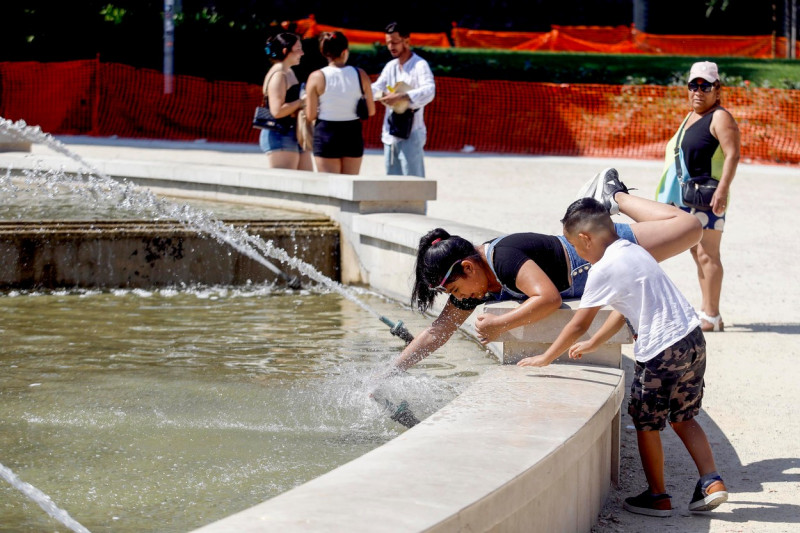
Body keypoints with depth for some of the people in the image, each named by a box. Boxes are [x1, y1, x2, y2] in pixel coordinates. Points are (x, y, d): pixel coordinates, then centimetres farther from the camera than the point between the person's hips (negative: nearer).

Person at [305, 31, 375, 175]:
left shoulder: (317, 77, -9)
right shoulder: (360, 75, -4)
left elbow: (310, 116, -8)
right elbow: (371, 111, 1)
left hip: (326, 132, -2)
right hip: (353, 134, 2)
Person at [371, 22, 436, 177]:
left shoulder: (419, 65, -9)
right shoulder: (390, 66, 16)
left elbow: (429, 91, -24)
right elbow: (377, 88, 9)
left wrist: (401, 97, -34)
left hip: (410, 134, -8)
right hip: (390, 134, 8)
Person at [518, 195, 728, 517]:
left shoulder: (603, 270, -9)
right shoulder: (633, 251, 17)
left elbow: (578, 325, -4)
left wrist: (545, 359, 8)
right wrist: (592, 344, 35)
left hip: (661, 352, -8)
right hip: (693, 339, 8)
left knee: (646, 424, 9)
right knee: (682, 419, 19)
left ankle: (657, 496, 18)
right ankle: (711, 482, 10)